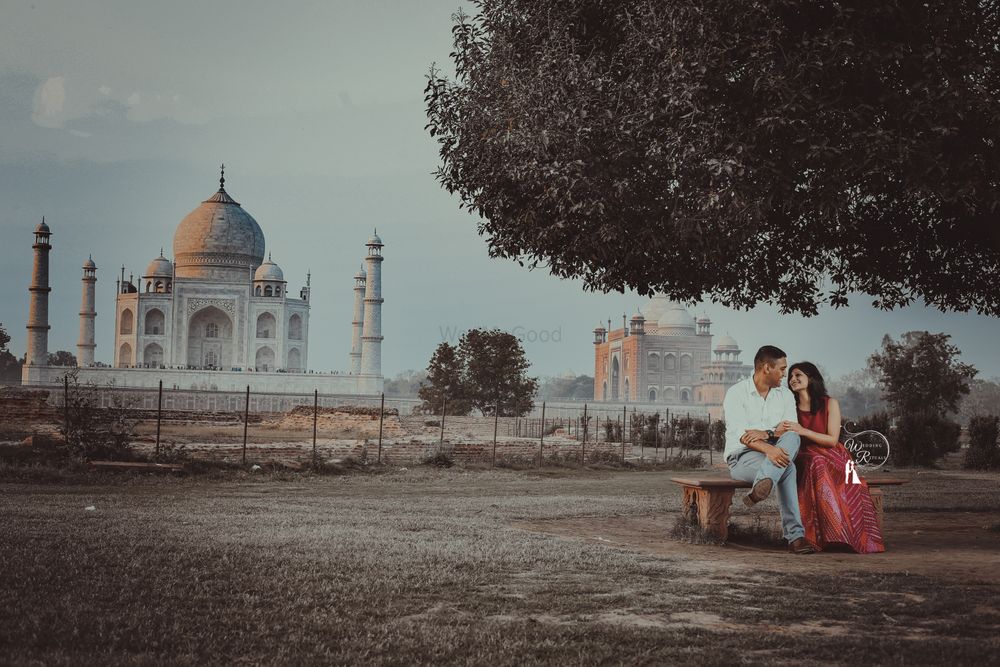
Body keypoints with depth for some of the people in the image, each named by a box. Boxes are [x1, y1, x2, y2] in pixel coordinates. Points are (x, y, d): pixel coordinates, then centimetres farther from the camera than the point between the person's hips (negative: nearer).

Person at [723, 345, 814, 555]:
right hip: (742, 458, -5)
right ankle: (795, 535, -42)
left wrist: (765, 434, -23)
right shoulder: (736, 393, -6)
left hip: (775, 453, 5)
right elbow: (740, 433, -20)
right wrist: (768, 449, -38)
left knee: (791, 438, -32)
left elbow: (791, 429, -2)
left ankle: (762, 485, -50)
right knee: (787, 467, -35)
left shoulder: (785, 395, 11)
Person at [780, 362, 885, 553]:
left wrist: (803, 431, -18)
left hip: (832, 458, -1)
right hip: (805, 458, 1)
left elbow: (832, 440, -6)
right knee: (817, 466, -37)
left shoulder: (830, 404, 2)